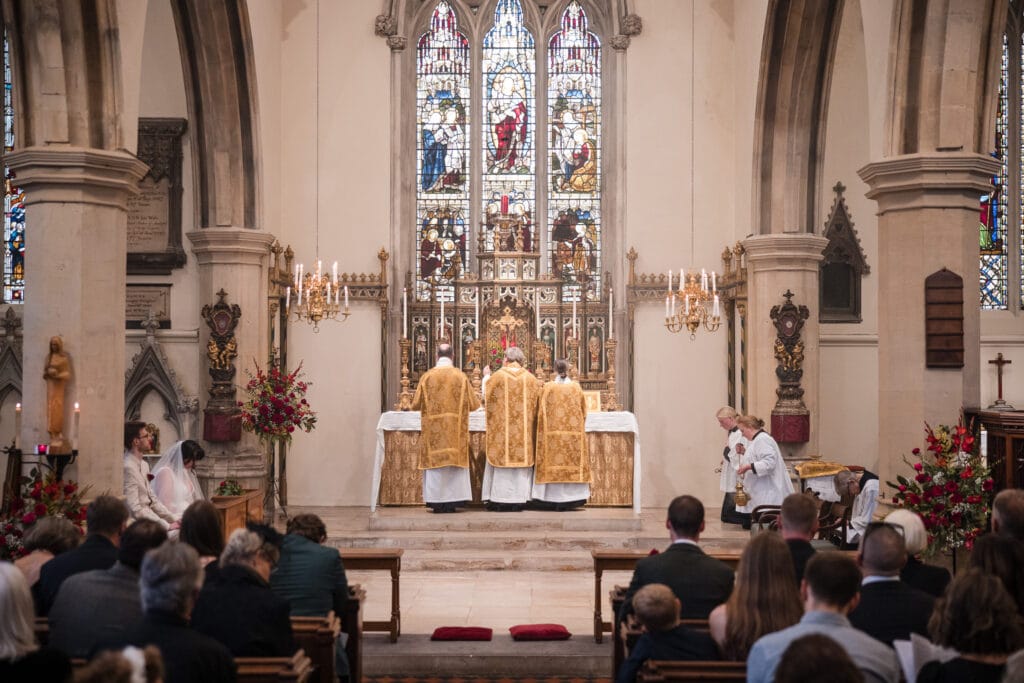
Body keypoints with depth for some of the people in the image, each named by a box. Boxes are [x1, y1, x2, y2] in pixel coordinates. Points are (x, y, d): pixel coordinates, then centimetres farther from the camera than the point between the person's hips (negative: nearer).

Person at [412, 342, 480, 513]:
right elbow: (473, 404, 3)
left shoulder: (427, 376, -2)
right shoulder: (461, 376, -2)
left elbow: (416, 404, 4)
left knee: (435, 461, 4)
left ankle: (437, 502, 2)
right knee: (454, 462, 6)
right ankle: (453, 500, 3)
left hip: (433, 431, 0)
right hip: (456, 431, 0)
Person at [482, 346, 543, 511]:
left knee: (501, 460, 3)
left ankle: (500, 501, 1)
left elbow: (487, 399, 4)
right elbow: (537, 403, 5)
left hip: (501, 427, -2)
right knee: (521, 459, 6)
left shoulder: (497, 376, -4)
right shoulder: (531, 378, 3)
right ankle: (518, 500, 4)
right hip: (524, 428, 2)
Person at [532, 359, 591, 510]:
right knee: (572, 463, 6)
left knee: (553, 463, 2)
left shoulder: (548, 388, -5)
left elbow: (541, 412, -2)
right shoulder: (576, 388, 1)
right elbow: (584, 411, 9)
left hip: (552, 431, -1)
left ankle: (554, 500, 0)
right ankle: (571, 500, 5)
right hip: (574, 432, 2)